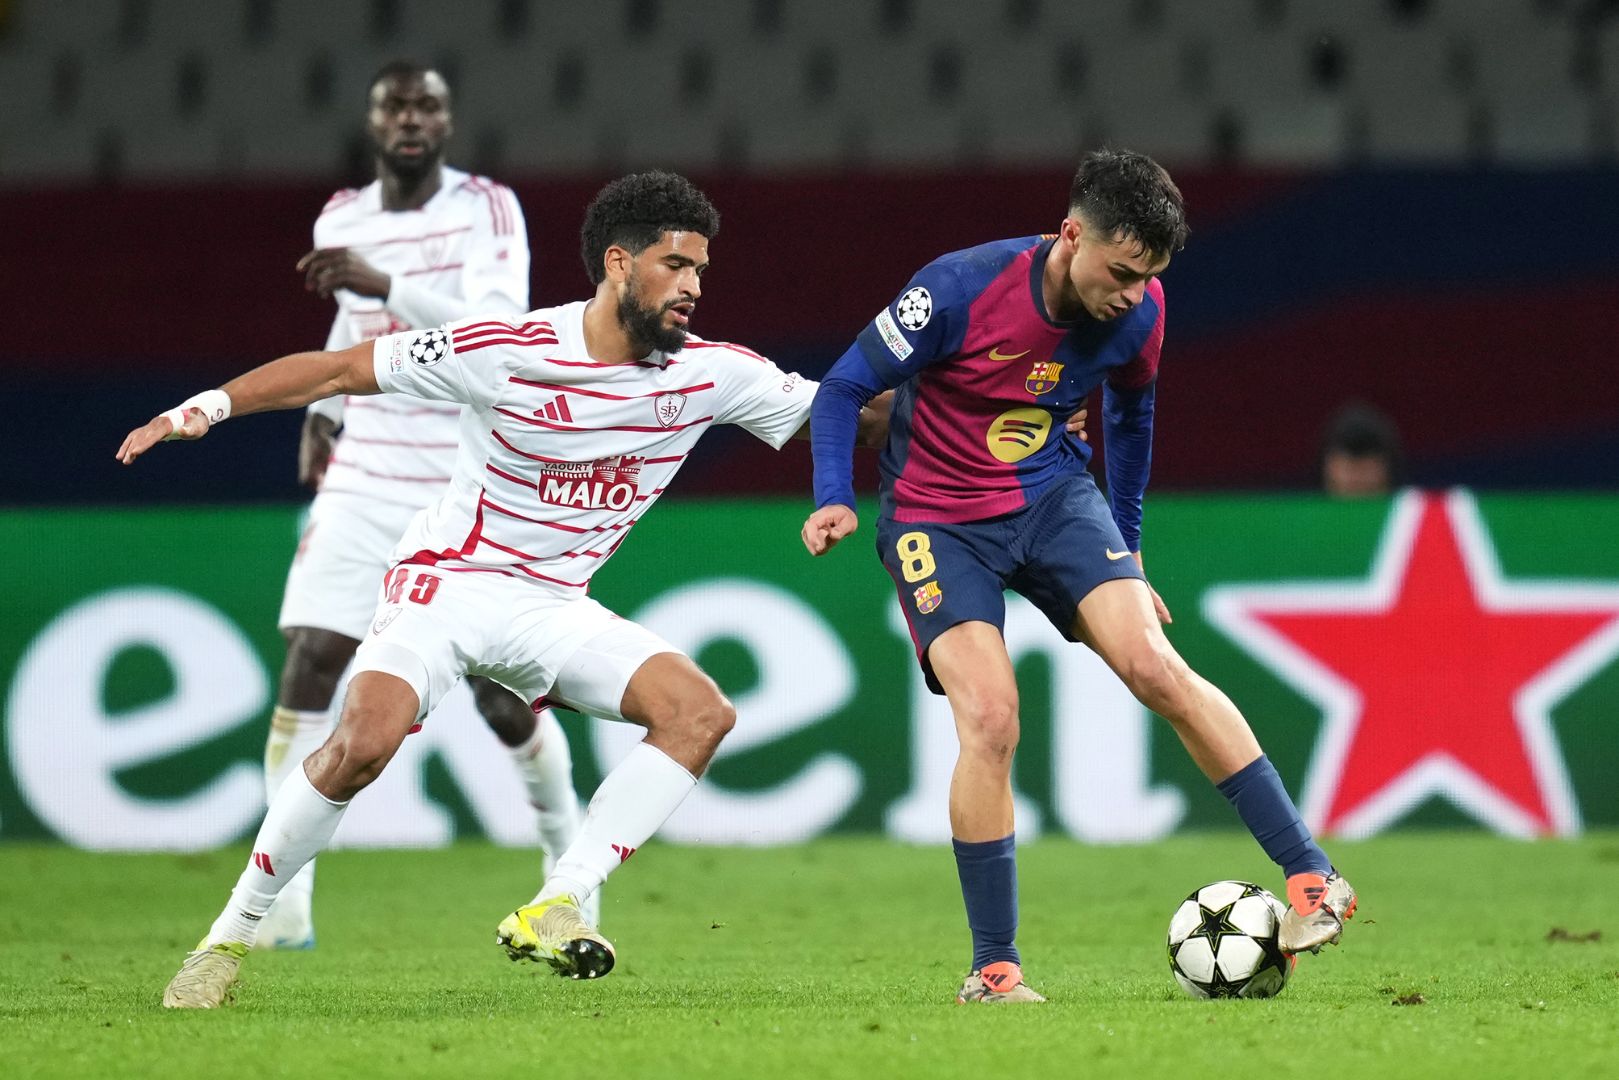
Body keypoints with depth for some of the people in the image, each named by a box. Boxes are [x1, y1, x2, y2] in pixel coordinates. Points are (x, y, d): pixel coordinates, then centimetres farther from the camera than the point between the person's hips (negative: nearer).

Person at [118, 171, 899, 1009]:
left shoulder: (712, 373, -5)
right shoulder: (507, 352, -17)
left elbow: (843, 416, 5)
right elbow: (339, 370, -12)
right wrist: (209, 404, -20)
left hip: (553, 608, 5)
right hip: (448, 583, -5)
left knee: (701, 713, -17)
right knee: (363, 743, -28)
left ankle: (555, 911, -17)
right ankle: (231, 935, -10)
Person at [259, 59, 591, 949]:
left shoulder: (486, 210, -8)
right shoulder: (340, 222, 7)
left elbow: (501, 330, -25)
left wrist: (386, 283, -34)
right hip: (361, 484, 3)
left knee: (503, 699, 1)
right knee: (306, 670, -12)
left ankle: (568, 853, 30)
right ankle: (282, 902, -12)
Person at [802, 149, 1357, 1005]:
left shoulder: (1138, 311, -8)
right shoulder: (960, 291, -23)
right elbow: (844, 388, -12)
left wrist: (1126, 547, 19)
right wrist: (833, 500, -27)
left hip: (1054, 499, 3)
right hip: (938, 520, -3)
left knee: (1153, 665, -17)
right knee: (989, 717, -20)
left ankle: (1310, 877, -13)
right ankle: (993, 968, -8)